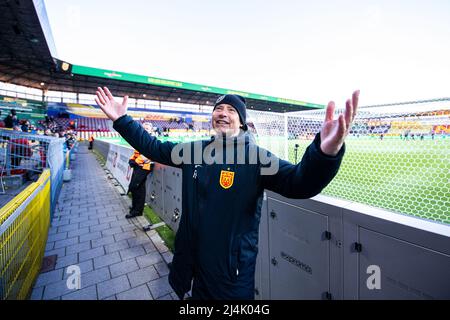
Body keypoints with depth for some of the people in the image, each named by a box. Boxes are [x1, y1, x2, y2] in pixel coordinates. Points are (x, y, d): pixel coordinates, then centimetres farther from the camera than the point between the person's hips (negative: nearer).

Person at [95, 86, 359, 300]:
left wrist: (326, 153, -51)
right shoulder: (195, 150, -3)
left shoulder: (255, 157, -17)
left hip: (231, 267, -4)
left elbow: (299, 182, -30)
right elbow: (153, 148, 7)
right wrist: (121, 119, 2)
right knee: (197, 294, 28)